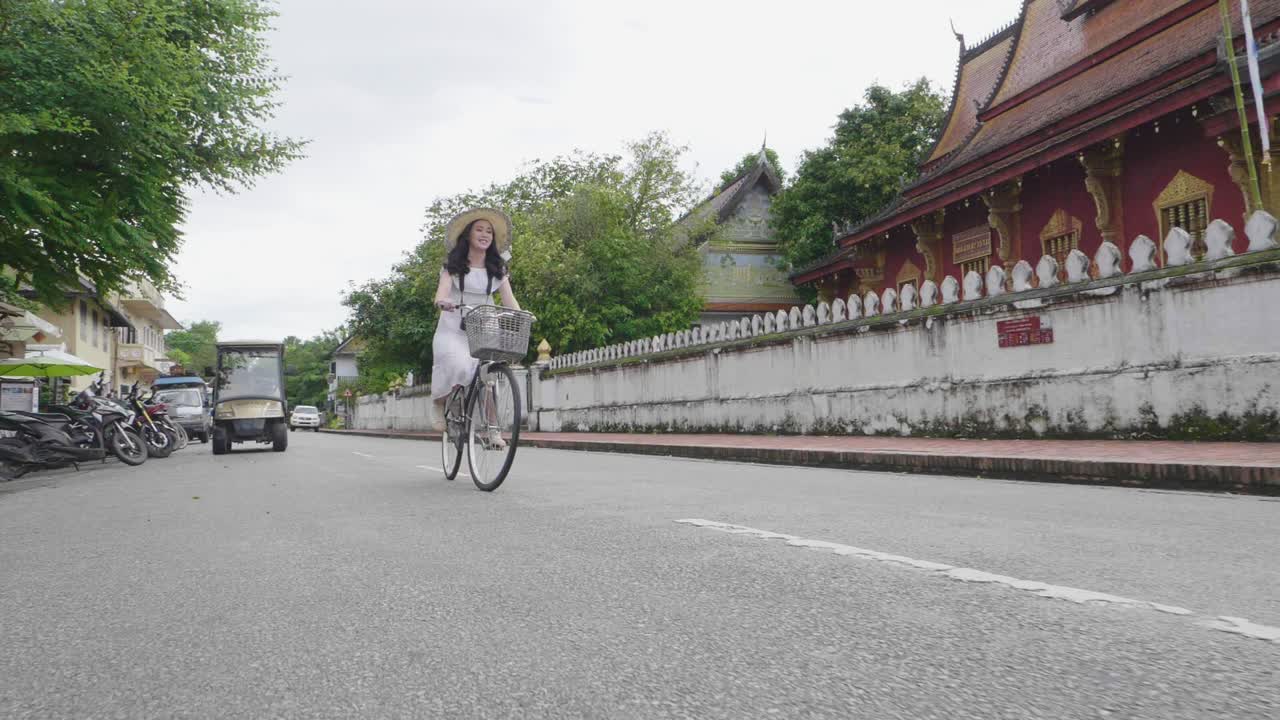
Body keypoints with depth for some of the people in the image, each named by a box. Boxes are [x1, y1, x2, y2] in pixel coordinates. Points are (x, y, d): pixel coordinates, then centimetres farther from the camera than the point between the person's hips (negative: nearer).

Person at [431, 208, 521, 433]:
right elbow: (442, 291, -14)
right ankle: (440, 406, 1)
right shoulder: (453, 265, 2)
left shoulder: (498, 269, 8)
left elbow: (509, 298, -2)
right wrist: (443, 302, -38)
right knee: (457, 367, -28)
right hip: (453, 329, -2)